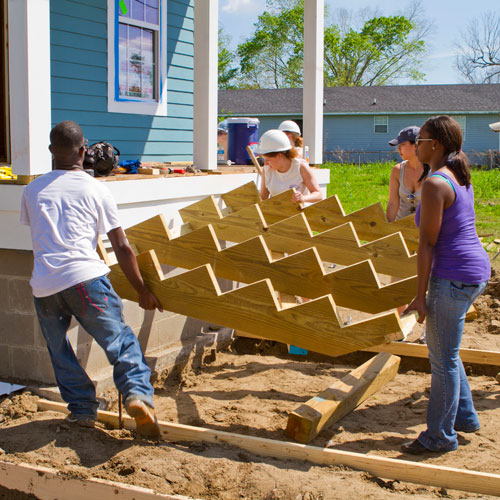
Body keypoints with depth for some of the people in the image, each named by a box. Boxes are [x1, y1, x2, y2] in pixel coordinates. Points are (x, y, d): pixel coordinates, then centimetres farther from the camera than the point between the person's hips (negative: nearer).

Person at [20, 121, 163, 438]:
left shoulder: (32, 191, 18)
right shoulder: (95, 189, 9)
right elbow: (122, 247, 8)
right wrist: (143, 291, 15)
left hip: (43, 285, 3)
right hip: (84, 277, -3)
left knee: (60, 352, 20)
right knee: (121, 340, 4)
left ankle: (83, 409, 18)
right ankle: (138, 393, -16)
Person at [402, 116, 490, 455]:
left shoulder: (435, 184, -18)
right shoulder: (460, 177, 11)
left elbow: (428, 243, -18)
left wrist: (421, 295, -15)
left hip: (454, 277, -10)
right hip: (476, 272, 10)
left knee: (443, 359, 3)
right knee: (443, 349, 23)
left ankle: (441, 436, 16)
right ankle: (464, 416, 35)